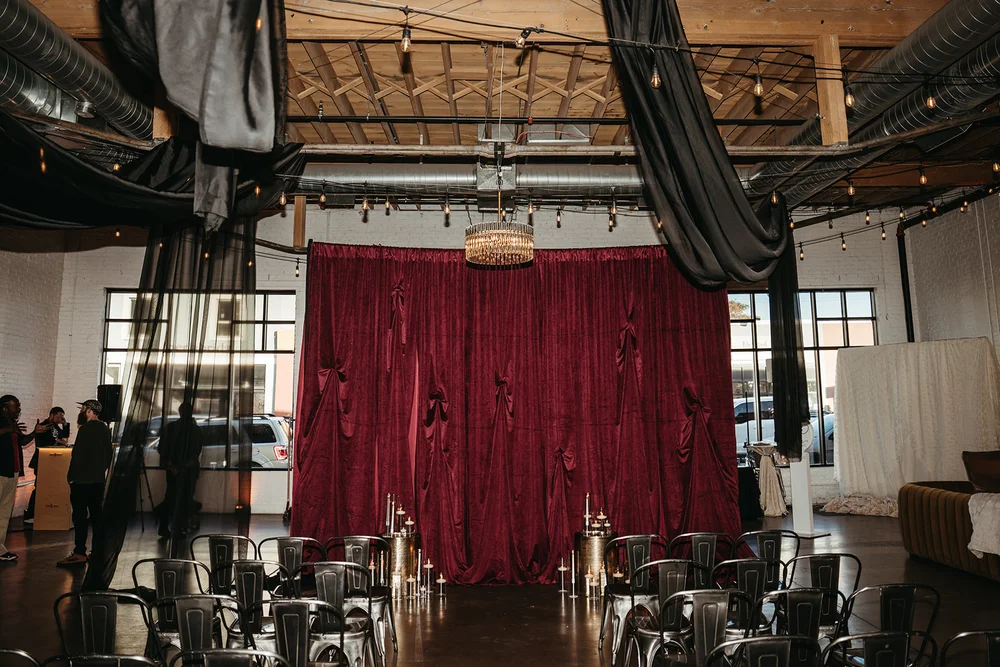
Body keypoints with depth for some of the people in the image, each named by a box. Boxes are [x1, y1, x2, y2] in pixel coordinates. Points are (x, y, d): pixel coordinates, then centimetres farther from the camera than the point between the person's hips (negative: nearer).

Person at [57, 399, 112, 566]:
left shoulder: (85, 429, -14)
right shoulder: (105, 429, 11)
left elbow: (78, 454, -17)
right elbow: (108, 453, 16)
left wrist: (71, 474, -8)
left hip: (82, 479, -8)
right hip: (98, 479, 8)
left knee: (80, 515, -5)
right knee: (96, 515, 11)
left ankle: (80, 553, -5)